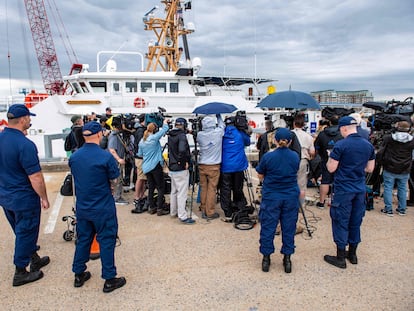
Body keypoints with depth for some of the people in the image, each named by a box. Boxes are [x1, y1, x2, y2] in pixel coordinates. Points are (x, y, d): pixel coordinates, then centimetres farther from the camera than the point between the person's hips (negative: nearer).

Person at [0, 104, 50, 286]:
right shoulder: (25, 145, -25)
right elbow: (35, 177, -24)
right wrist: (44, 197, -13)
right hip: (24, 198, -8)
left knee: (22, 232, 23)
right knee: (25, 234, 9)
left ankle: (34, 260, 40)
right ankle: (20, 273, 22)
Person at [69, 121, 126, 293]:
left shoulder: (74, 157, -3)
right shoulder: (106, 157, -19)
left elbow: (77, 179, 10)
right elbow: (114, 181, -8)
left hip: (82, 207, 5)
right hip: (103, 209, -5)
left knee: (83, 239, 19)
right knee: (106, 241, 6)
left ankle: (79, 275, 32)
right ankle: (109, 279, 15)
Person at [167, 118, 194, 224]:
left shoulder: (170, 135, 9)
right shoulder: (181, 135, -16)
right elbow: (182, 150, -29)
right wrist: (185, 161, -18)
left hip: (172, 168, 8)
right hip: (181, 169, -8)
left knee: (174, 191, 18)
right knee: (182, 193, -4)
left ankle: (173, 212, 29)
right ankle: (182, 216, -1)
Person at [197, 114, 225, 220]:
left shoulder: (199, 135, -5)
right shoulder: (218, 133, -9)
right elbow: (222, 125, 12)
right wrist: (218, 116, 26)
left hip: (202, 165, 3)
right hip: (214, 165, -3)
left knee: (203, 188, 12)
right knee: (212, 189, 2)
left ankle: (203, 210, 21)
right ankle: (210, 212, 6)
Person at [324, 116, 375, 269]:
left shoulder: (341, 145, -15)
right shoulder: (368, 145, 3)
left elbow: (331, 168, -13)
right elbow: (370, 169, 10)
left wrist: (330, 159, 5)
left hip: (343, 190, -6)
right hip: (360, 189, 6)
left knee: (341, 222, 3)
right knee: (356, 221, 16)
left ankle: (340, 258, 11)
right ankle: (352, 254, 29)